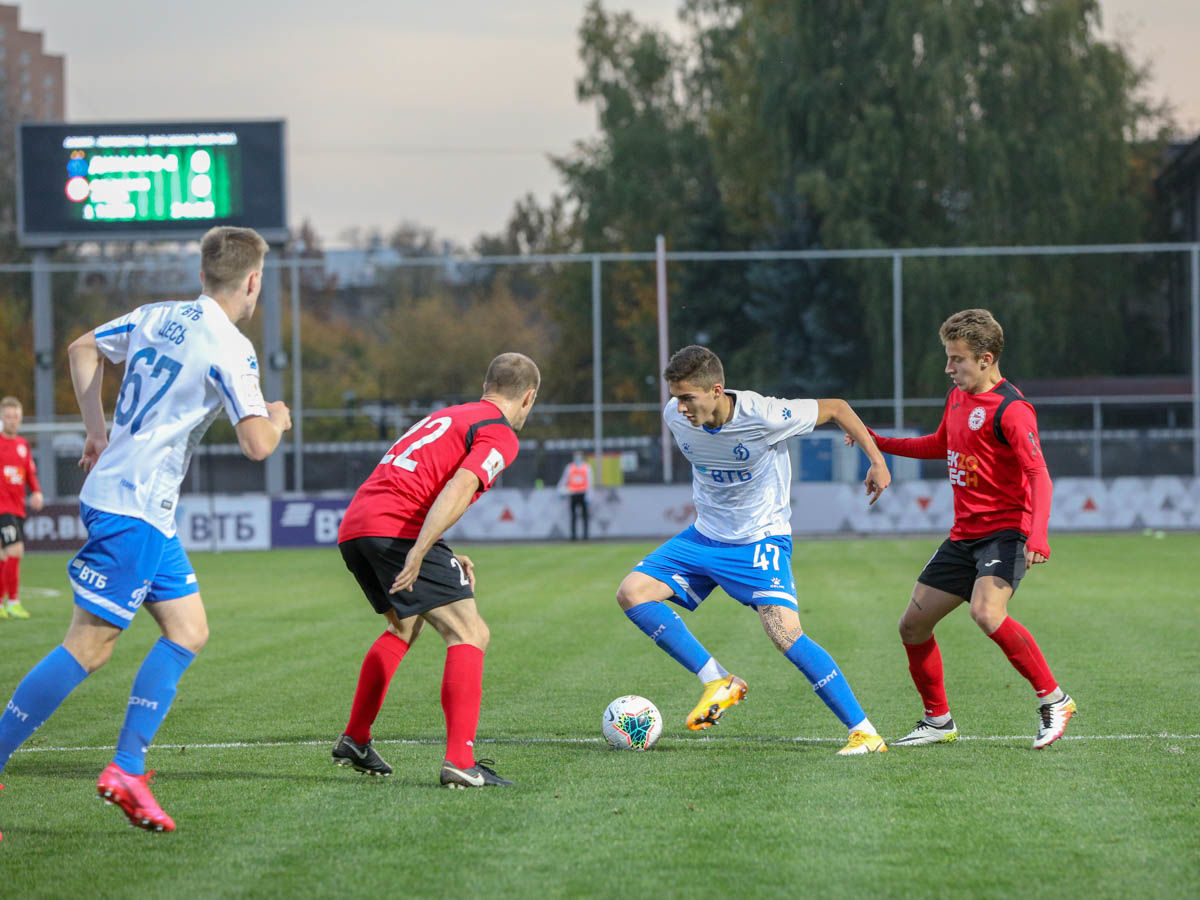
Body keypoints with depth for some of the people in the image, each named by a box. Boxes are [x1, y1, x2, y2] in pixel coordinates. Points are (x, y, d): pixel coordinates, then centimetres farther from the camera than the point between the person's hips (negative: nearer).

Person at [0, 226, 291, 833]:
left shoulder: (157, 316, 11)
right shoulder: (229, 348, -13)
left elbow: (82, 350, 24)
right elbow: (257, 444, -18)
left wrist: (98, 434, 26)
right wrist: (278, 419, 5)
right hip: (134, 509, -9)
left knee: (189, 630, 10)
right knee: (89, 646, -9)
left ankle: (126, 770, 5)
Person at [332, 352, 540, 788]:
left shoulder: (448, 415, 29)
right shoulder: (499, 434, 2)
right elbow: (458, 489, -16)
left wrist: (447, 558, 24)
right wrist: (420, 551, -26)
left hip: (353, 525, 9)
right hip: (397, 528, -9)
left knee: (404, 625, 30)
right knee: (469, 634, -7)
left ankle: (354, 741, 32)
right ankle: (461, 761, -19)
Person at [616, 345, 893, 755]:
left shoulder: (763, 416, -26)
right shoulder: (675, 417, -10)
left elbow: (836, 408, -10)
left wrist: (877, 461, -10)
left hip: (761, 540, -6)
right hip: (704, 536, 6)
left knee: (786, 634, -23)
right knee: (631, 593, -11)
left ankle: (865, 732, -16)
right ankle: (718, 682, -4)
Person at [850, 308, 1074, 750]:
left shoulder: (1010, 409, -16)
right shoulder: (957, 397, 12)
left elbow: (1039, 474, -24)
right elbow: (941, 445, 31)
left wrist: (1038, 534, -38)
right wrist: (878, 443, 27)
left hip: (1005, 531, -9)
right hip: (964, 534, 9)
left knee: (986, 613, -32)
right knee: (913, 626, 7)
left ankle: (1053, 700, -18)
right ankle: (938, 721, 24)